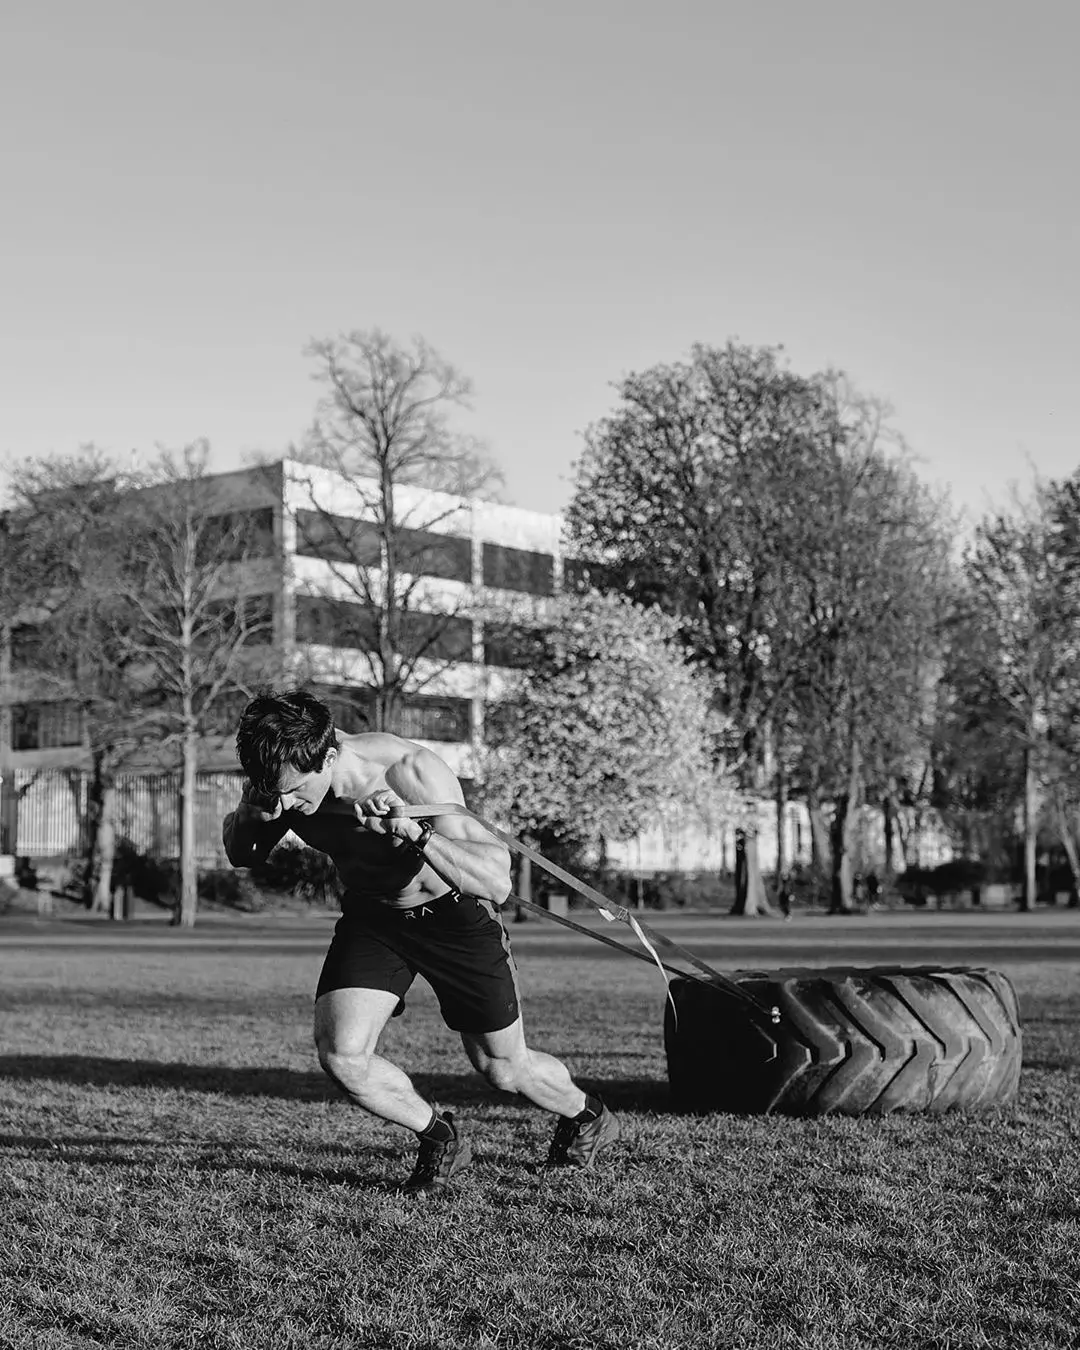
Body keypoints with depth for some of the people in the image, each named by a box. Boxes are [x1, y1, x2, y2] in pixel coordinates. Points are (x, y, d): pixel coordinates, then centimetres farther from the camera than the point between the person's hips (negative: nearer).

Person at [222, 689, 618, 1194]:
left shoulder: (410, 772, -36)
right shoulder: (281, 778, -21)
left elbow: (497, 882, -39)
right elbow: (240, 856, -1)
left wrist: (411, 832, -53)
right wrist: (250, 814, -25)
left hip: (455, 915, -4)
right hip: (370, 916, 4)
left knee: (504, 1069, 8)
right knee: (339, 1055, -16)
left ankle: (586, 1115, 41)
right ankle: (440, 1139, 11)